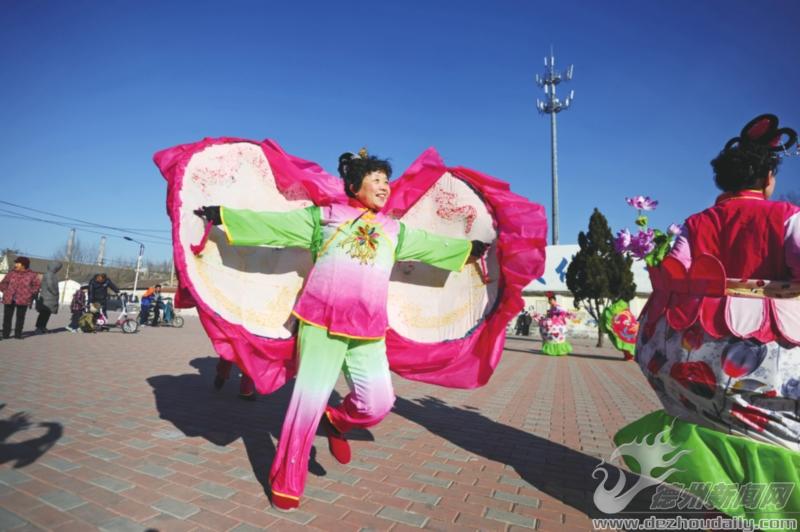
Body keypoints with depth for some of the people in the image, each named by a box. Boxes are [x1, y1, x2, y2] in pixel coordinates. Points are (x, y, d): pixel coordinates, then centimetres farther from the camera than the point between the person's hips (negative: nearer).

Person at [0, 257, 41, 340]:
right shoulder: (11, 273, 3)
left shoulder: (31, 275, 0)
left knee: (20, 317, 0)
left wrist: (30, 293, 1)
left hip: (23, 300, -1)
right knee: (7, 316, 3)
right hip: (9, 299, 2)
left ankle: (18, 334, 8)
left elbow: (37, 285, 9)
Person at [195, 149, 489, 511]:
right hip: (321, 321, -3)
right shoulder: (323, 216, 8)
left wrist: (474, 248, 32)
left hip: (369, 330, 4)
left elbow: (434, 245, 27)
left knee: (378, 403, -3)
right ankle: (286, 481, 20)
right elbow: (270, 222, 7)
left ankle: (337, 422, 31)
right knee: (310, 398, 0)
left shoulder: (395, 231, 18)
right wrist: (220, 215, 4)